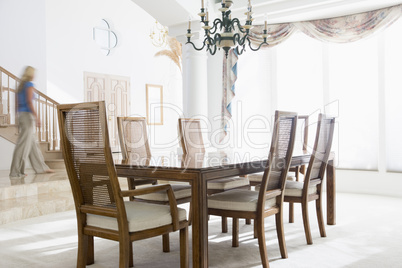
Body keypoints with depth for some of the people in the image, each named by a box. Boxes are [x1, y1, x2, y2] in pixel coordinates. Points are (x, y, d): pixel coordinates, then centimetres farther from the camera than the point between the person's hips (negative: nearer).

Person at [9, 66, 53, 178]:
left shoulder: (20, 86, 18)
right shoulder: (29, 84, -9)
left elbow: (17, 104, 19)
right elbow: (29, 102, -19)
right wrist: (36, 117, -20)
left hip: (21, 116, 9)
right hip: (27, 115, -9)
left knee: (33, 143, 13)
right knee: (23, 144, -8)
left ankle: (41, 167, 18)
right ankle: (15, 171, -7)